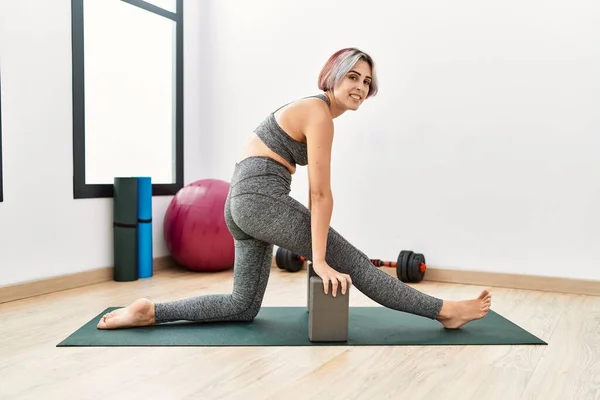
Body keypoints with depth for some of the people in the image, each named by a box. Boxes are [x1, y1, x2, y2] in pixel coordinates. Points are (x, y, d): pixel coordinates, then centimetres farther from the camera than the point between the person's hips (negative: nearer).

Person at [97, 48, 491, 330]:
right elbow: (322, 194, -14)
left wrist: (317, 243, 22)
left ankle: (149, 311, 10)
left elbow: (314, 192, 21)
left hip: (242, 202, 10)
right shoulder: (320, 114, -10)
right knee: (354, 262, -3)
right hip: (262, 198, -10)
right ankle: (445, 311, 8)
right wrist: (320, 260, -13)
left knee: (244, 306, 14)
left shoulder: (312, 109, 20)